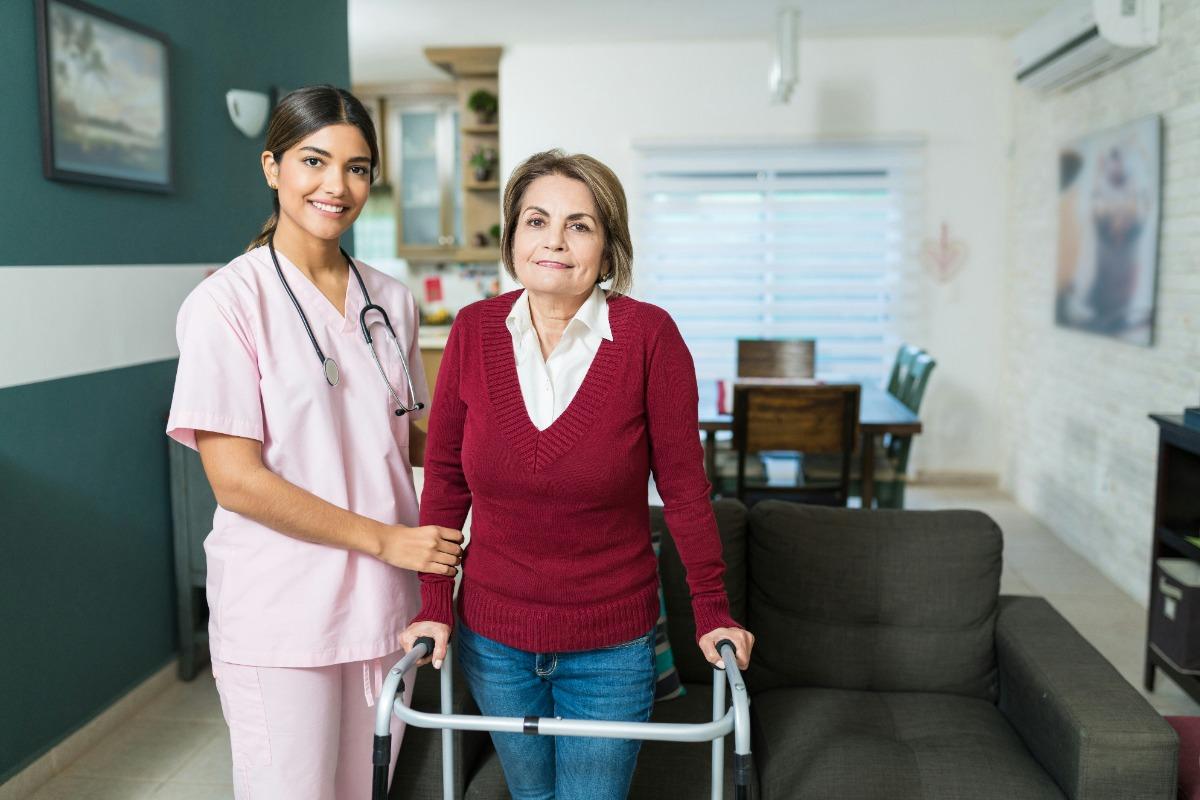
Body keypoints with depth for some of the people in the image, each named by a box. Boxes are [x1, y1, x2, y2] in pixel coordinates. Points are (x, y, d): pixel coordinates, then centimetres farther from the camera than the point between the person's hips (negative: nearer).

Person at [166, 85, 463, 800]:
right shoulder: (227, 301, -10)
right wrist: (384, 538, -14)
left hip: (385, 606, 5)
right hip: (282, 614, -5)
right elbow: (237, 479, -15)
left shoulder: (391, 302, 7)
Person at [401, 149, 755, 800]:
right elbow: (445, 474, 0)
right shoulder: (474, 330, -7)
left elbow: (683, 483, -9)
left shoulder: (648, 335, -15)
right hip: (492, 637, 3)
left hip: (609, 648, -3)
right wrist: (434, 605, 0)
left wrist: (712, 611, -5)